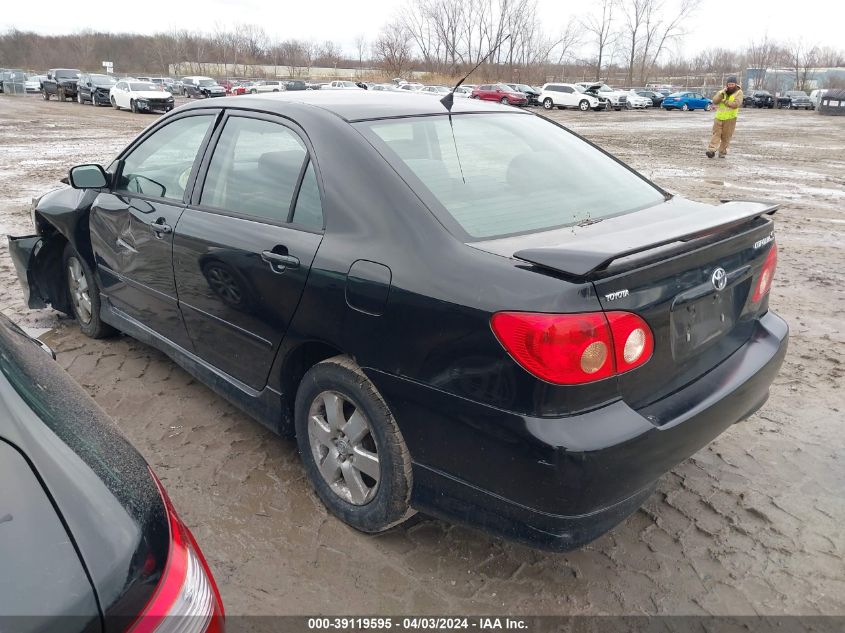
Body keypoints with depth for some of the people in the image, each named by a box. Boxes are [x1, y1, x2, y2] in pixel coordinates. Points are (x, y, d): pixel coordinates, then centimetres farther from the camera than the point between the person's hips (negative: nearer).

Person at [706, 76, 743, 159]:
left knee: (726, 136, 1)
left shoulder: (738, 92, -2)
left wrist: (724, 101, -10)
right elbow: (714, 101, -5)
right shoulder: (721, 91, 10)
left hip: (730, 118, -2)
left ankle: (722, 152, 8)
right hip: (719, 117, 3)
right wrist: (721, 93, -16)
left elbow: (735, 104, -16)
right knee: (716, 134, -6)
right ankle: (711, 150, -14)